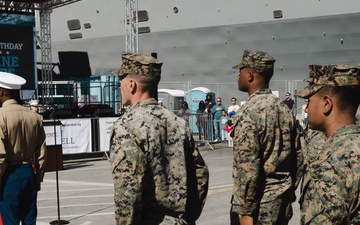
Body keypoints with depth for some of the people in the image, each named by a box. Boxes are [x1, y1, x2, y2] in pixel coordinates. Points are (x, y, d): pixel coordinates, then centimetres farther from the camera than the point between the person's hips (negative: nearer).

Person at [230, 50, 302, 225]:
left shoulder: (248, 113, -16)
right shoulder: (284, 109, 8)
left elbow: (247, 166, -21)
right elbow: (297, 156, 12)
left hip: (259, 204, -7)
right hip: (282, 202, 8)